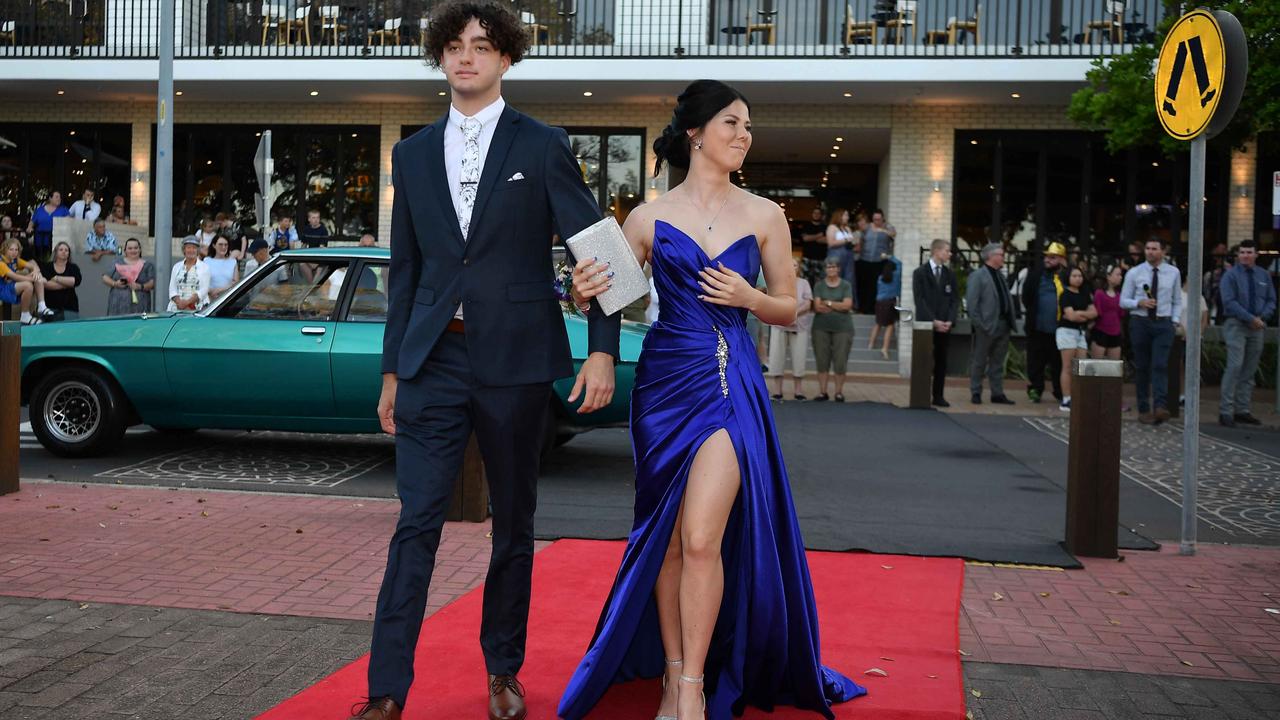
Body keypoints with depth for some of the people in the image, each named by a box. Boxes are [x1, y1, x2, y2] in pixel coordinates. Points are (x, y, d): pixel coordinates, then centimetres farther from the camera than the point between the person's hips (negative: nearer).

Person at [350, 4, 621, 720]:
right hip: (434, 359, 2)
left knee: (514, 523, 10)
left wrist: (602, 350, -10)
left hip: (516, 361, -2)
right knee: (417, 524, -2)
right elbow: (406, 269, 15)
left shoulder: (543, 146, 2)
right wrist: (393, 368, 13)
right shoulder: (414, 153, 12)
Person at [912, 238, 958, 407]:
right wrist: (933, 321, -15)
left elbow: (954, 299, 7)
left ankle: (938, 396, 8)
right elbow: (920, 300, -7)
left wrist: (950, 321, -7)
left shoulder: (950, 274, 10)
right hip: (925, 324, -3)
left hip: (944, 325, 3)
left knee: (941, 362, 4)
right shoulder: (920, 273, -1)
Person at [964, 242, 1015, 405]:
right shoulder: (977, 276, -7)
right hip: (987, 327, -7)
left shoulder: (1001, 275, 16)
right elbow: (971, 302, -13)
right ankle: (975, 393, 12)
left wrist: (1010, 321, 7)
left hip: (1003, 325, 7)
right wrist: (978, 323, -17)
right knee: (979, 362, 4)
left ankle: (997, 393, 18)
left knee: (998, 362, 12)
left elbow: (1007, 299, 16)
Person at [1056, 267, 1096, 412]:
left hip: (1081, 332, 6)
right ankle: (1066, 401, -5)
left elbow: (1094, 312, 6)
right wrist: (1085, 313, -2)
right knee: (1068, 368, -6)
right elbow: (1070, 315, -16)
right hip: (1067, 331, -6)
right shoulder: (1066, 294, -5)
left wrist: (1078, 313, -9)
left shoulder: (1084, 294, 15)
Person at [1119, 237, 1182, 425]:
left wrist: (1175, 321, -1)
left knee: (1160, 365, -14)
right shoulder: (1134, 273, 2)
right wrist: (1140, 303, -14)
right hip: (1140, 323, 0)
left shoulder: (1173, 273, 6)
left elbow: (1177, 301, 12)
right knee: (1141, 367, 4)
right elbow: (1123, 301, 4)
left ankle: (1160, 407, -22)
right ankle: (1144, 410, 10)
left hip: (1163, 324, 0)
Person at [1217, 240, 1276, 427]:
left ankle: (1243, 410, 13)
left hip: (1257, 327, 5)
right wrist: (1250, 318, -17)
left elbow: (1271, 301, 12)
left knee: (1250, 371, 7)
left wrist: (1261, 317, -7)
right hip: (1236, 325, -5)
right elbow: (1229, 302, -12)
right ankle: (1226, 411, -12)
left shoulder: (1263, 275, 11)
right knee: (1235, 367, -14)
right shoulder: (1231, 275, -3)